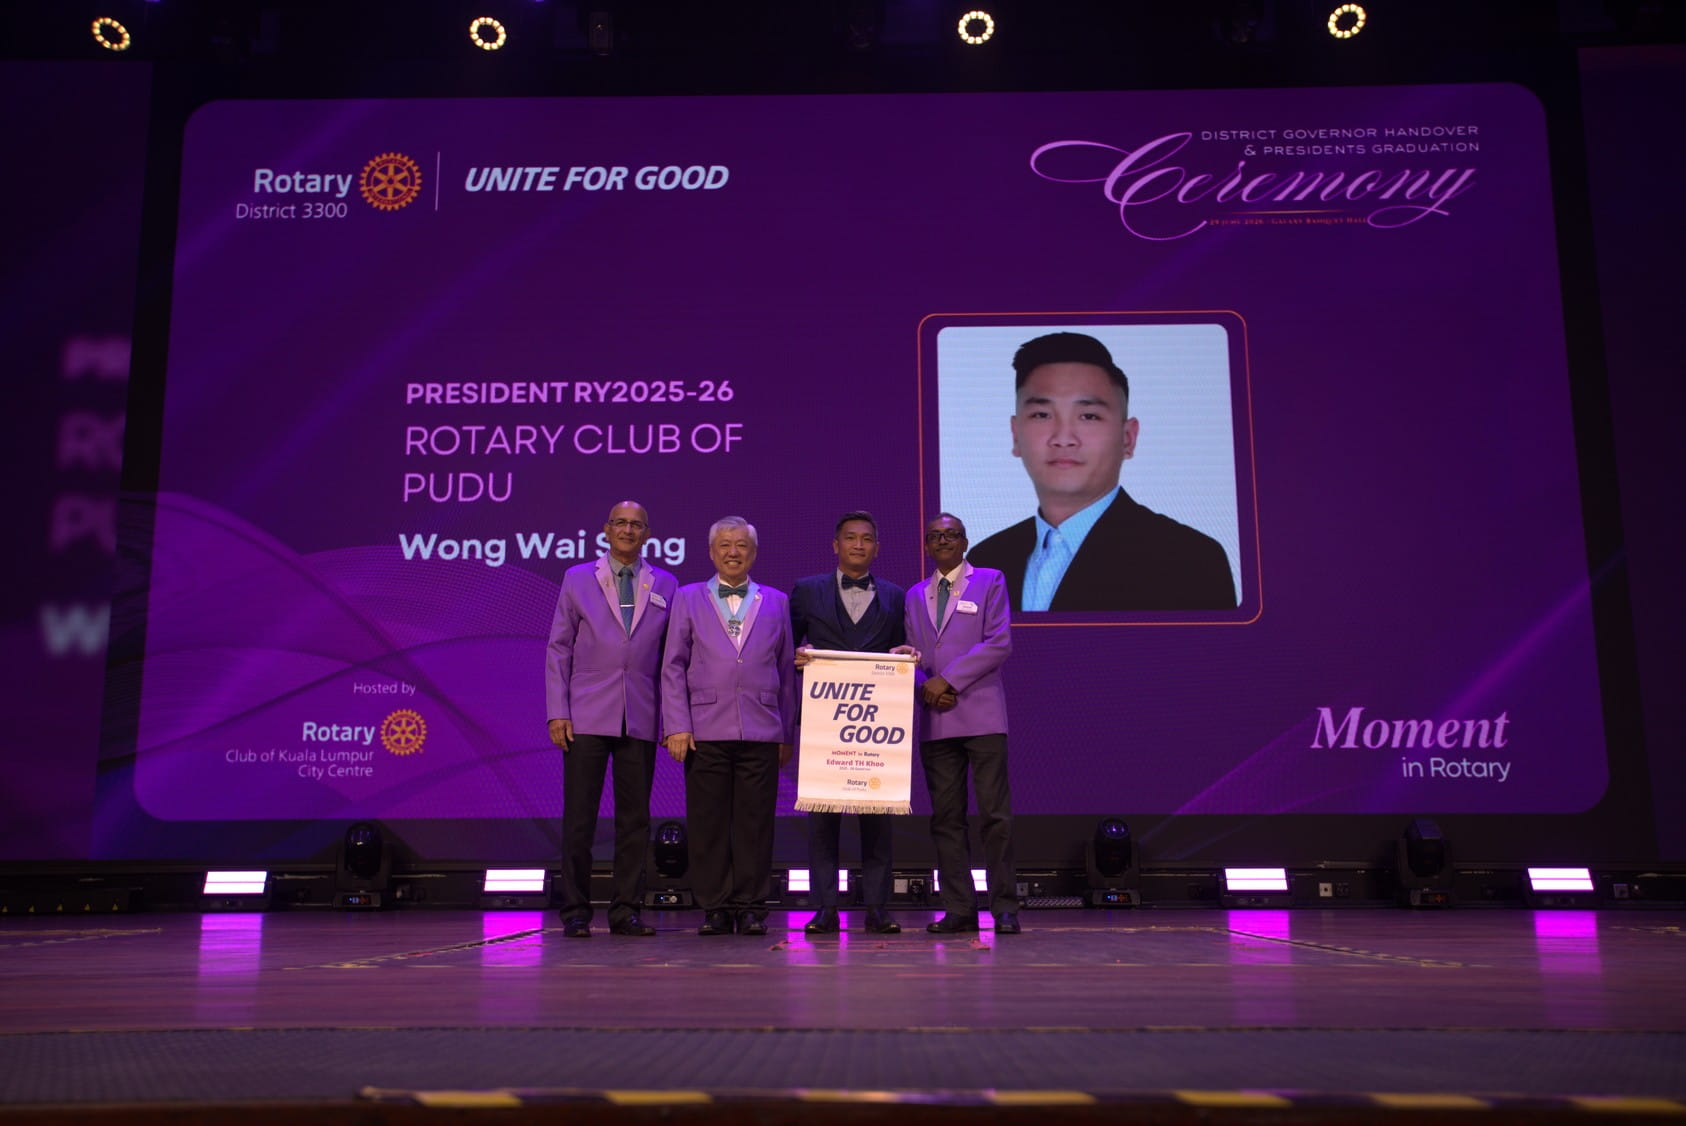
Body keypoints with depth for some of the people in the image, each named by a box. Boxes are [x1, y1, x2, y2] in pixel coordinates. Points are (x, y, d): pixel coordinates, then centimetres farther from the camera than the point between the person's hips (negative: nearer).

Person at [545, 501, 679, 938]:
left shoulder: (666, 585, 10)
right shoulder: (577, 579, 7)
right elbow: (558, 648, 5)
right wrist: (557, 713, -4)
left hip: (640, 720, 2)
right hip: (587, 717, -1)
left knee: (635, 818, 4)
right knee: (579, 816, 0)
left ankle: (626, 911, 13)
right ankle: (575, 911, 9)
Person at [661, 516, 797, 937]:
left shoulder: (777, 602, 14)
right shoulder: (688, 599, 12)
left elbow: (787, 670, 13)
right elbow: (673, 668, 7)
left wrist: (788, 734, 9)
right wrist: (677, 726, -3)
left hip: (762, 732, 1)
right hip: (705, 731, 0)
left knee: (755, 822, 0)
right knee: (708, 823, 1)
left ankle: (750, 906, 9)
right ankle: (715, 908, 10)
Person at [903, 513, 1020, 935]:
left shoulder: (990, 581, 6)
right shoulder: (915, 595, 19)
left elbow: (999, 643, -5)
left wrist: (948, 681, -11)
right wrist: (925, 688, -5)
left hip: (982, 715, -4)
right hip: (936, 719, 4)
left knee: (995, 815, -4)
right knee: (946, 818, 4)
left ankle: (1005, 908, 2)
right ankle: (958, 909, 9)